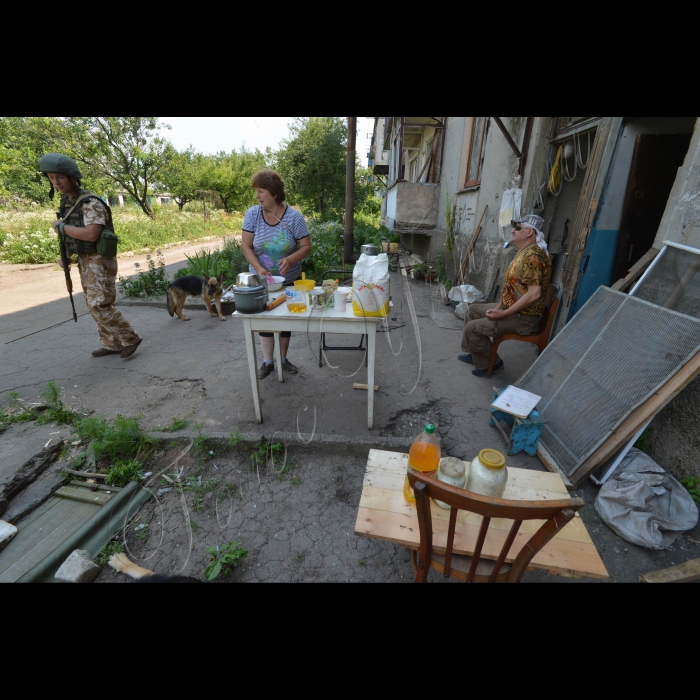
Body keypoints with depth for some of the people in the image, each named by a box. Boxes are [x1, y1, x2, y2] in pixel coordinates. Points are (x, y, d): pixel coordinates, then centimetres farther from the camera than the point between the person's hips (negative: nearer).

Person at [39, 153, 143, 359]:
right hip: (85, 261, 9)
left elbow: (91, 235, -27)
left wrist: (60, 227, -13)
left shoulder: (91, 203, -16)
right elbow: (75, 235, 20)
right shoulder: (67, 203, 13)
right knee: (95, 305, 10)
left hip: (100, 261, -9)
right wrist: (66, 255, 7)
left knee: (99, 305, -14)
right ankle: (112, 344, 17)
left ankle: (130, 339, -2)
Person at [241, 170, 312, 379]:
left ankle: (283, 359, 29)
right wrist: (258, 268, -26)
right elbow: (246, 247, -9)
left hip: (288, 280, -1)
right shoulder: (252, 214, -9)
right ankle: (268, 361, 24)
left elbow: (306, 247, -11)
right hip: (261, 280, 1)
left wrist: (290, 259, -31)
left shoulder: (294, 217, -13)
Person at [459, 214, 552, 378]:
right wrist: (500, 306, 7)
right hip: (511, 308, 11)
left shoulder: (532, 255, -22)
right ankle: (475, 354, 26)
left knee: (472, 328, -16)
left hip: (523, 318, -11)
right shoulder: (525, 252, 11)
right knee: (474, 310, 19)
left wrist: (504, 314, -26)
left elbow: (534, 293, -29)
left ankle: (492, 363, 3)